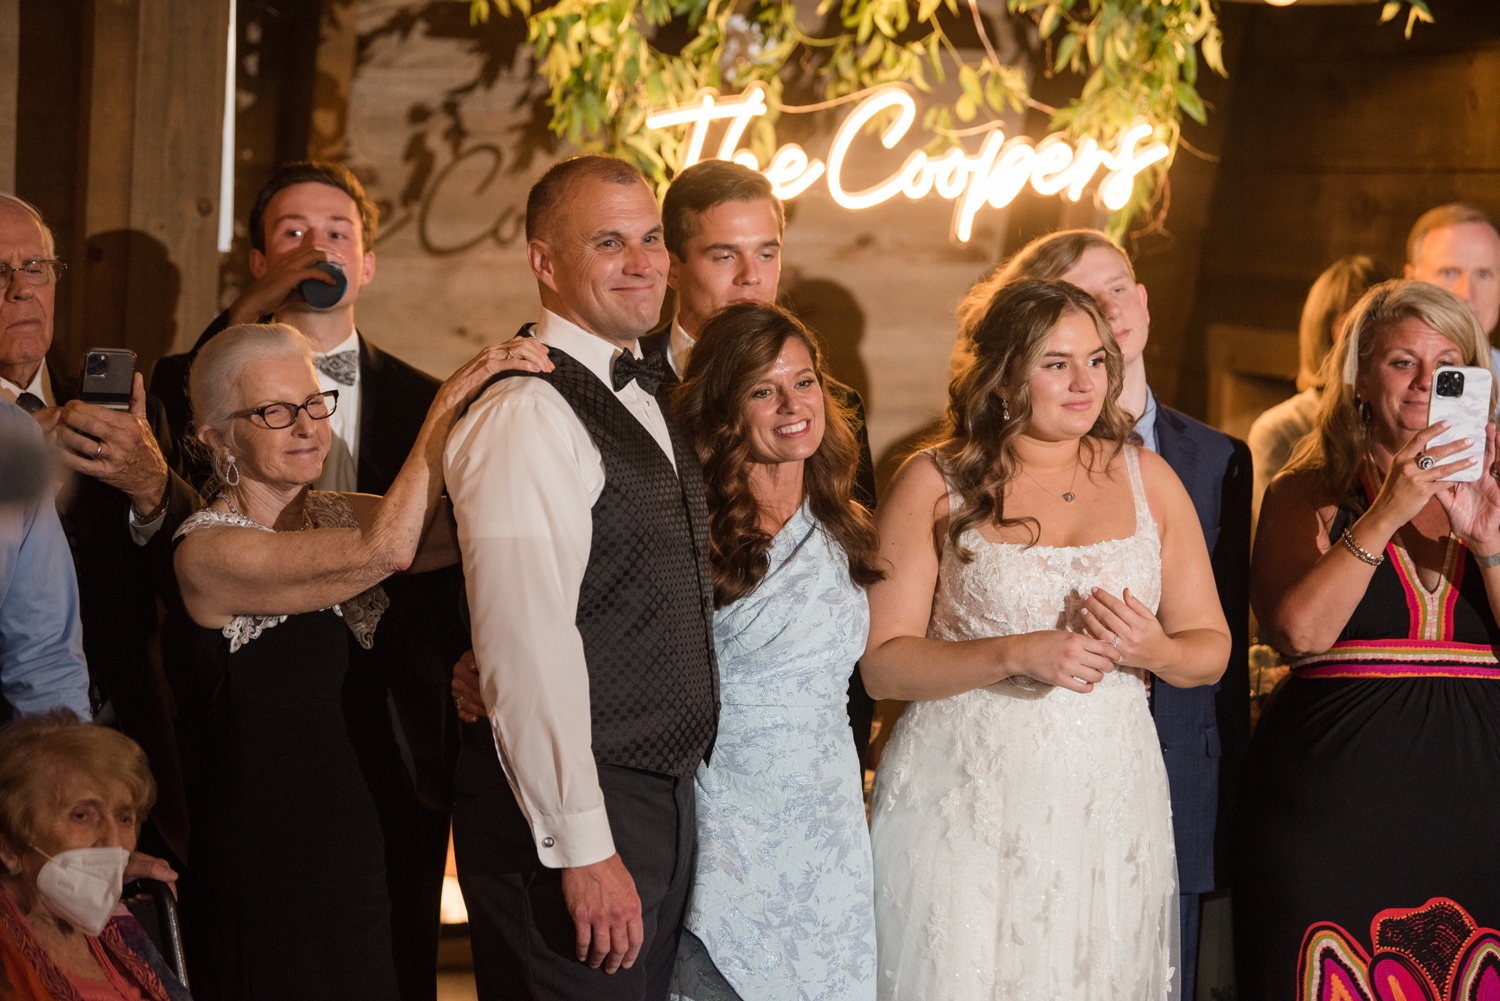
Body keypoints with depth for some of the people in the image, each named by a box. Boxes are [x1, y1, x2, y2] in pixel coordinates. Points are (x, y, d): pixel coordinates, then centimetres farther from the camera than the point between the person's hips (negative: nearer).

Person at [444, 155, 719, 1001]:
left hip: (668, 798, 9)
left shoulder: (651, 400, 15)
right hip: (575, 809, -9)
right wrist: (583, 847, -24)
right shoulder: (528, 414, -16)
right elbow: (528, 649, -22)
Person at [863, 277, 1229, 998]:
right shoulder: (935, 485, 0)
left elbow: (1212, 649, 11)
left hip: (1110, 803, 3)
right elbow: (882, 664, -6)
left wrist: (1156, 650, -12)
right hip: (966, 804, -3)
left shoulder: (1147, 479, 10)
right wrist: (1016, 654, -18)